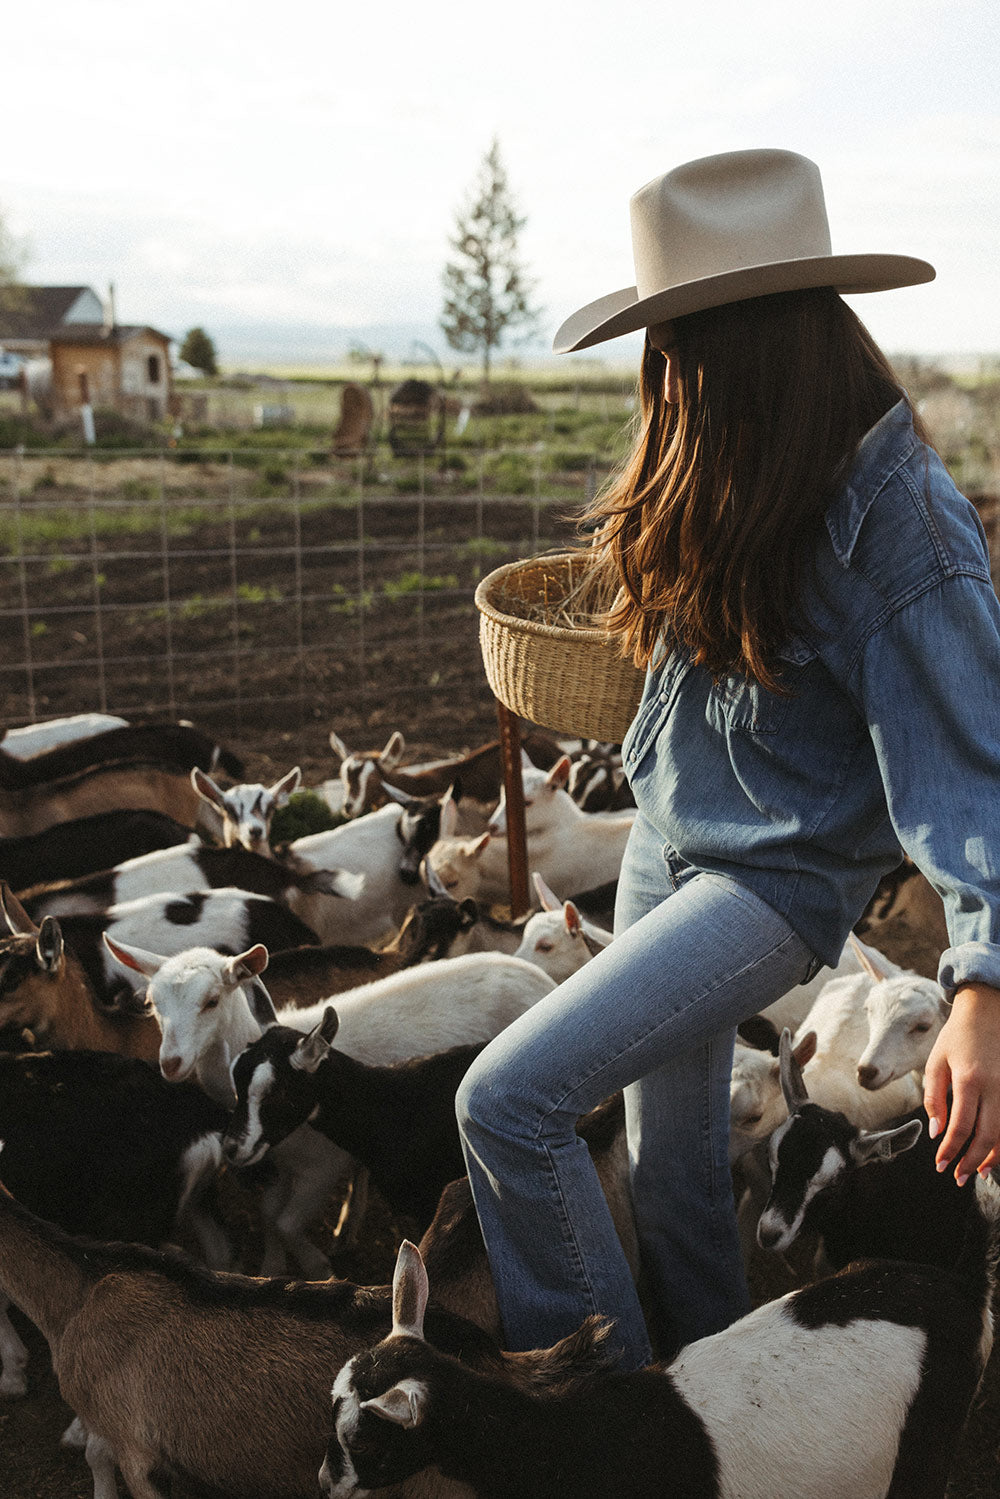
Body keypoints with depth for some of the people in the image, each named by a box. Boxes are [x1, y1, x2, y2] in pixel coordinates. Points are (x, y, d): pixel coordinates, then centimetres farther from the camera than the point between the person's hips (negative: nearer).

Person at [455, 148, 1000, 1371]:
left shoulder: (895, 516, -23)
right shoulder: (735, 476, 0)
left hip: (777, 881, -8)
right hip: (664, 844, 8)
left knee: (506, 1100, -12)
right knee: (674, 1157, 19)